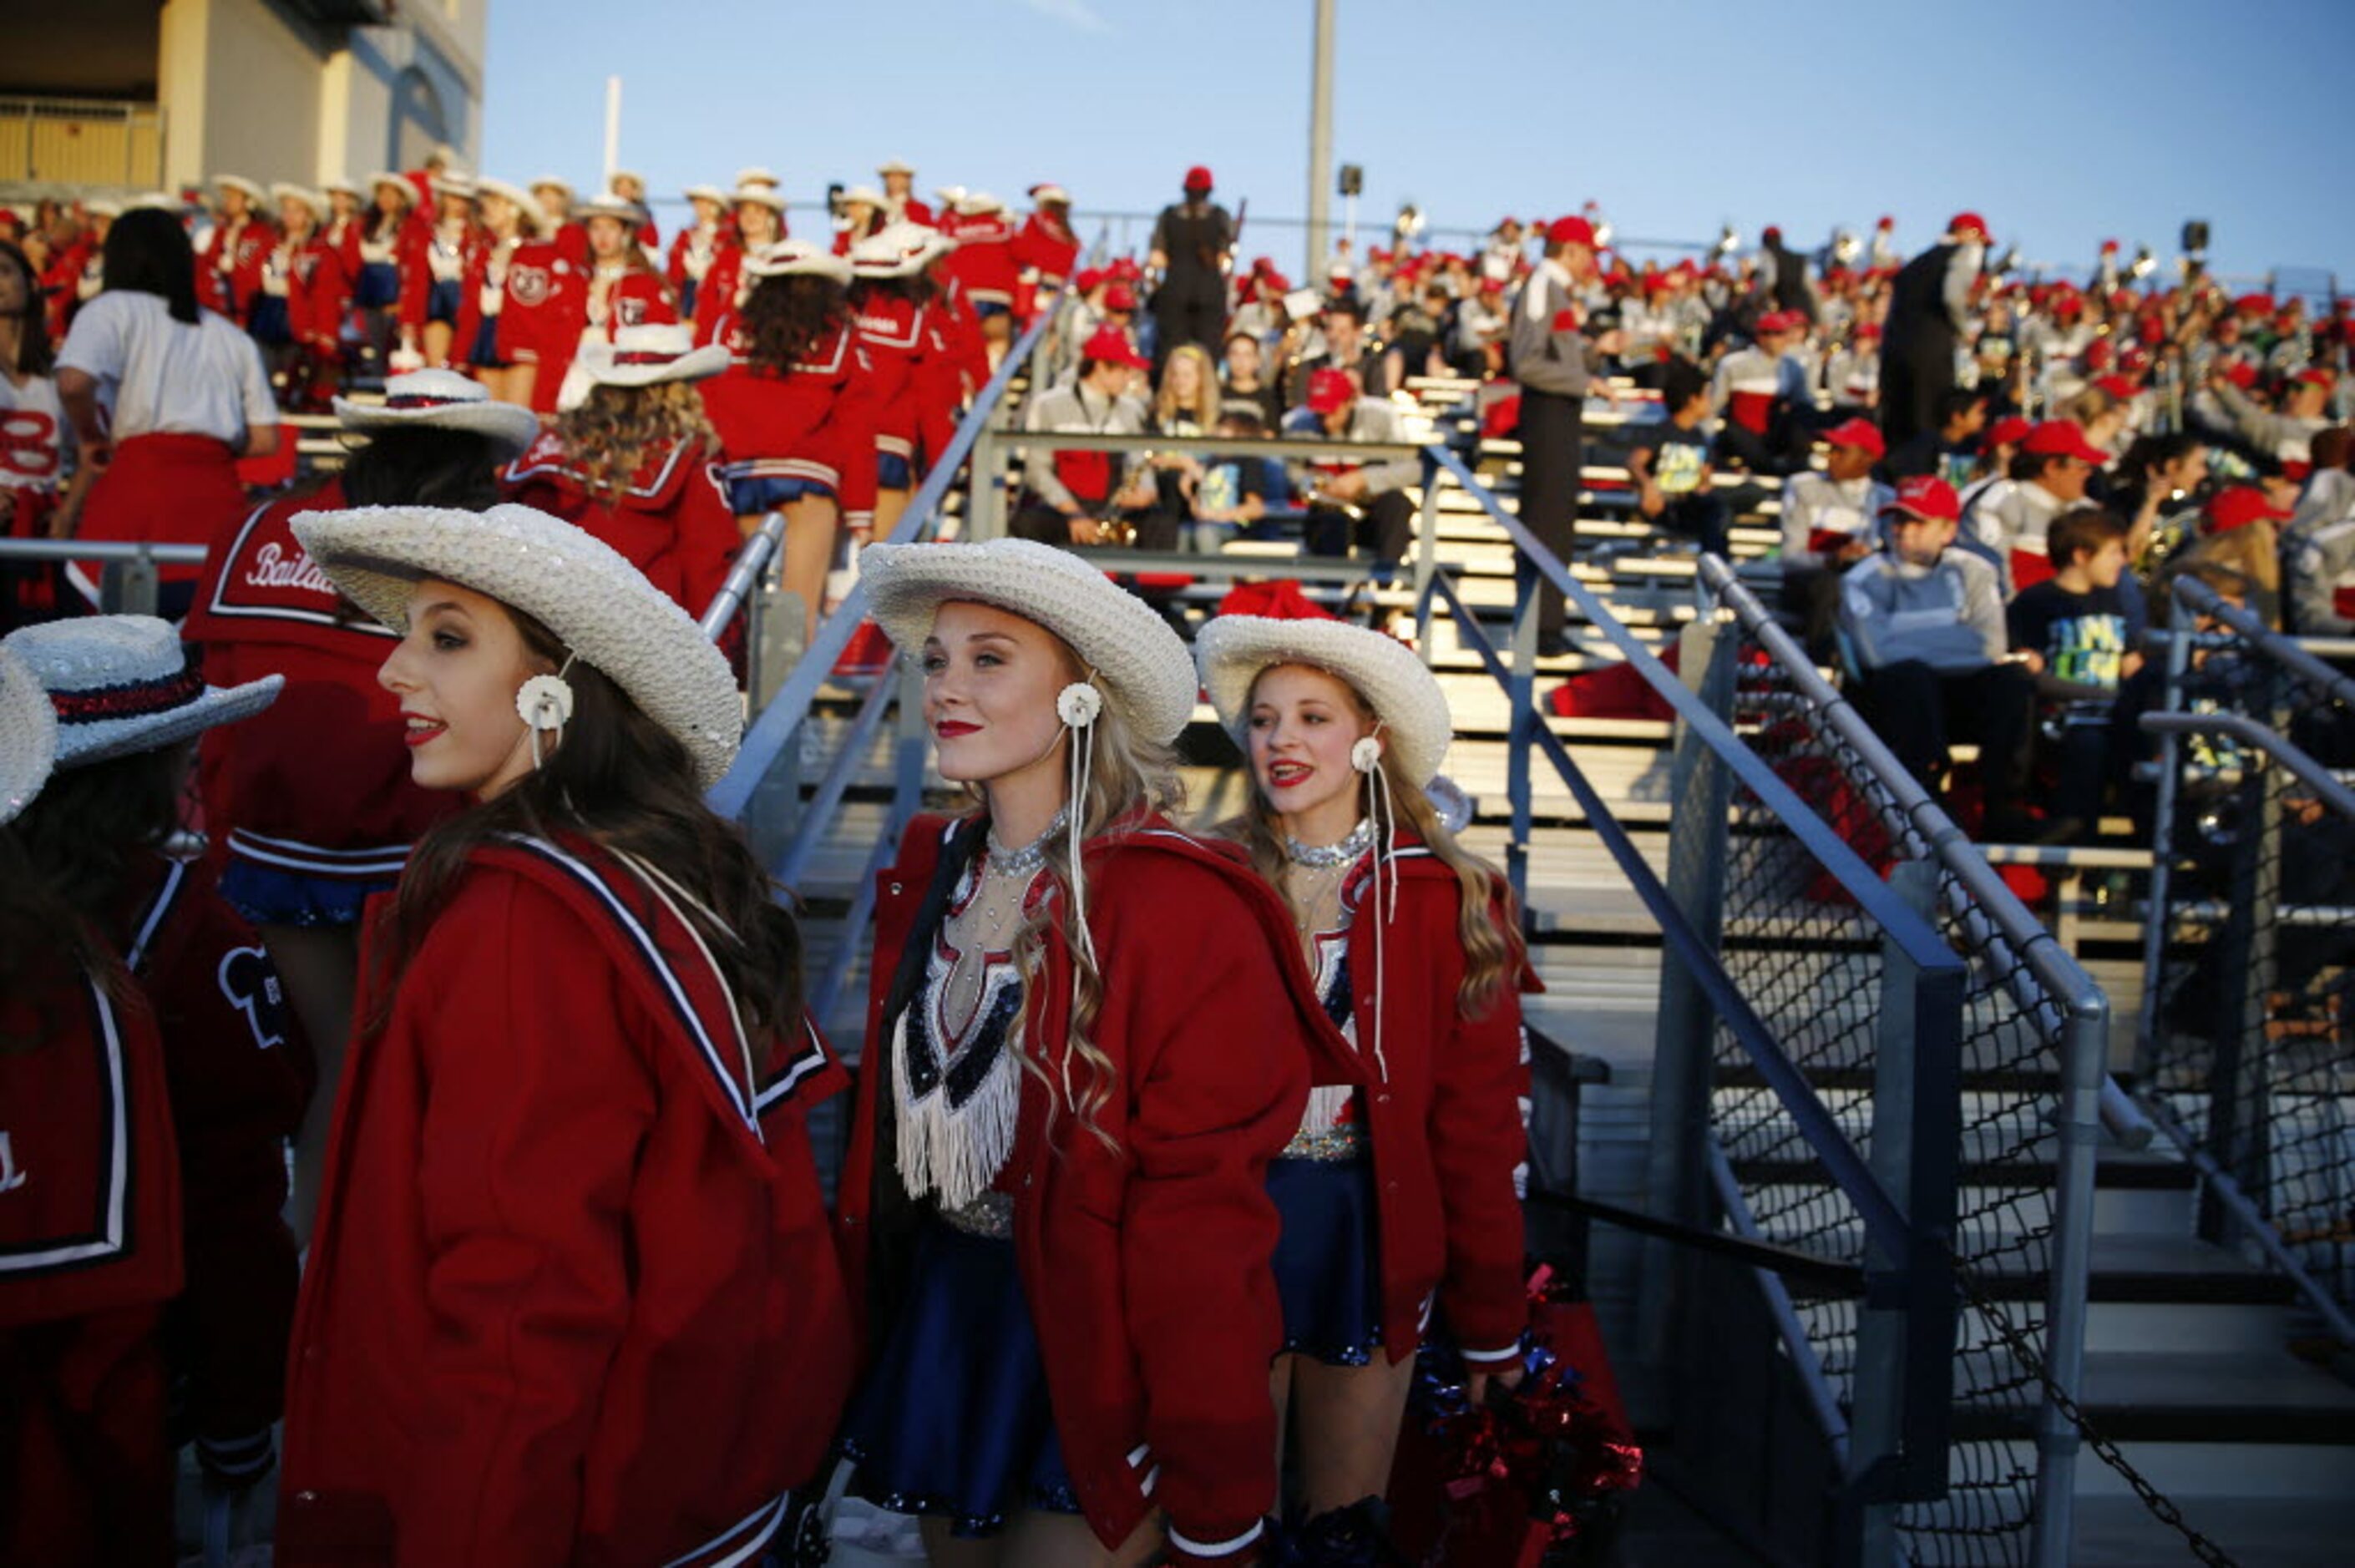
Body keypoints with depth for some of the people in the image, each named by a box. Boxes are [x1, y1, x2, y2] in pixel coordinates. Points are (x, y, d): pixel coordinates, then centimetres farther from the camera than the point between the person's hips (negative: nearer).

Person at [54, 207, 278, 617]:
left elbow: (73, 383, -11)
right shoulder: (233, 337, 19)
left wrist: (90, 437, 7)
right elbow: (265, 440, 13)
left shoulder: (113, 309, 9)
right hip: (218, 495, 3)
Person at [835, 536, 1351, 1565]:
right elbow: (890, 1124, 9)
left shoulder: (1183, 911, -21)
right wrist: (870, 1319, 7)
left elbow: (1202, 1226, -21)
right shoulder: (933, 876, 1)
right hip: (939, 1326, 7)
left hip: (1090, 1355, -6)